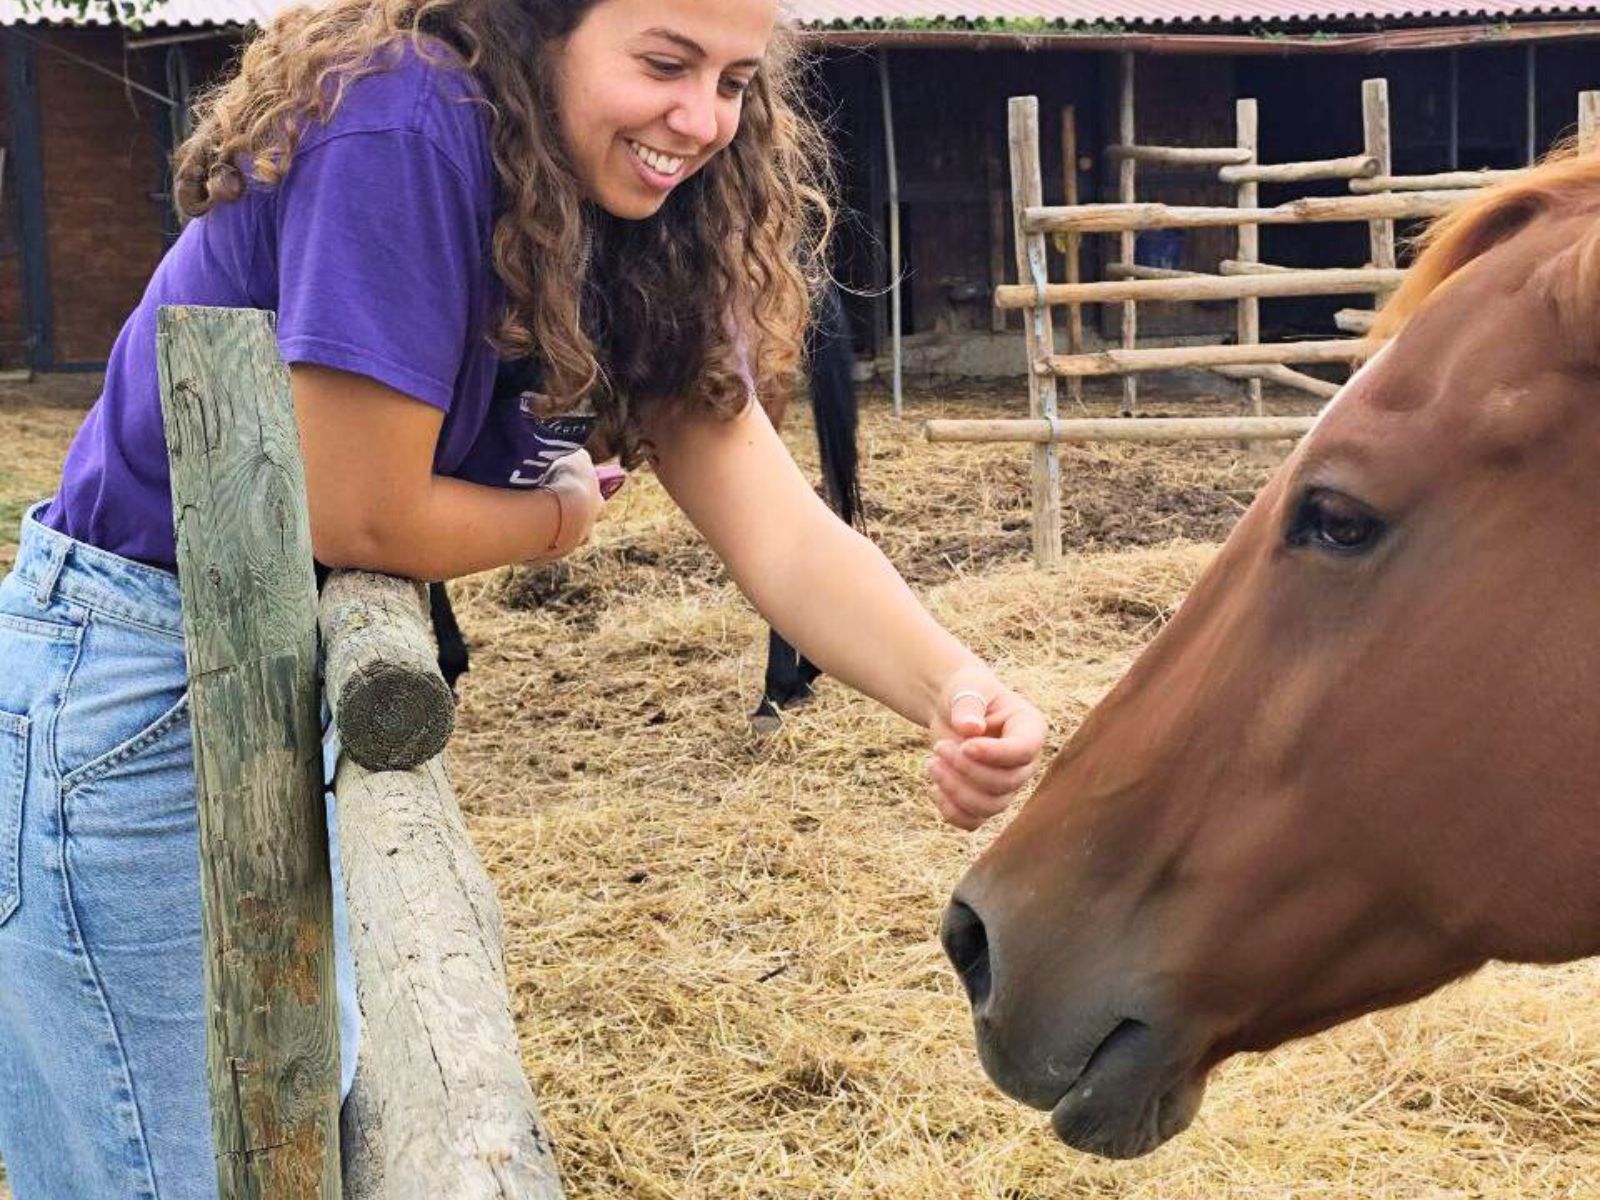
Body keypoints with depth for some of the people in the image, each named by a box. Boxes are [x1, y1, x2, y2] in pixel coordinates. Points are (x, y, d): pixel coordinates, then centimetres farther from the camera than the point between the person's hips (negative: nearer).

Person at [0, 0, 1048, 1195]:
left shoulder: (623, 236, 0)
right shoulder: (403, 126, -24)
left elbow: (782, 535, -10)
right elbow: (356, 516, -24)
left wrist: (954, 688, -28)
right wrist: (562, 517, -5)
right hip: (121, 685, -8)